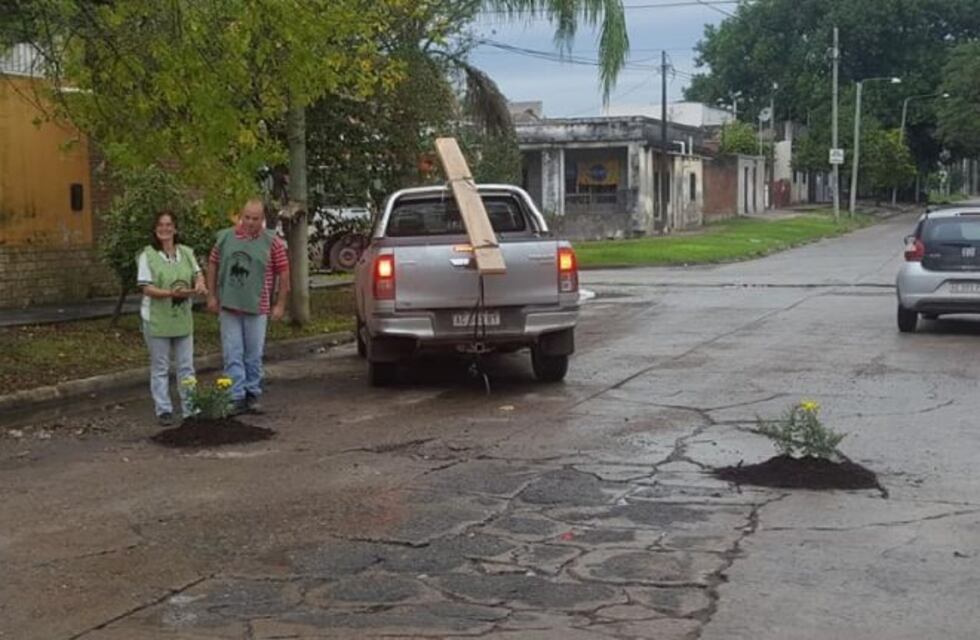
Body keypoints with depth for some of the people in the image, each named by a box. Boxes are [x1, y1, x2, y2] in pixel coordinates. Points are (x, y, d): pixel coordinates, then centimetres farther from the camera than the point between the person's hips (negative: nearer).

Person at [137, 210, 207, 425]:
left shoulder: (186, 252, 6)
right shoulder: (147, 256, -8)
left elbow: (197, 273, 16)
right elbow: (147, 288, -13)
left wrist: (199, 284, -9)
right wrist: (171, 293, -27)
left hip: (182, 318, 4)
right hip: (157, 320, -4)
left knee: (186, 367, 9)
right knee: (160, 368, 5)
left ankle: (190, 408, 17)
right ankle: (163, 410, 13)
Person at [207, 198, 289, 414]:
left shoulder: (273, 243, -3)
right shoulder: (225, 237, 3)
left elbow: (283, 273, 0)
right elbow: (212, 266, 11)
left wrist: (280, 304, -3)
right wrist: (212, 295, 6)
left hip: (257, 308, -1)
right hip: (228, 307, 1)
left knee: (254, 355, 8)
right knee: (232, 355, 1)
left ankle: (253, 395, 19)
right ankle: (237, 397, 4)